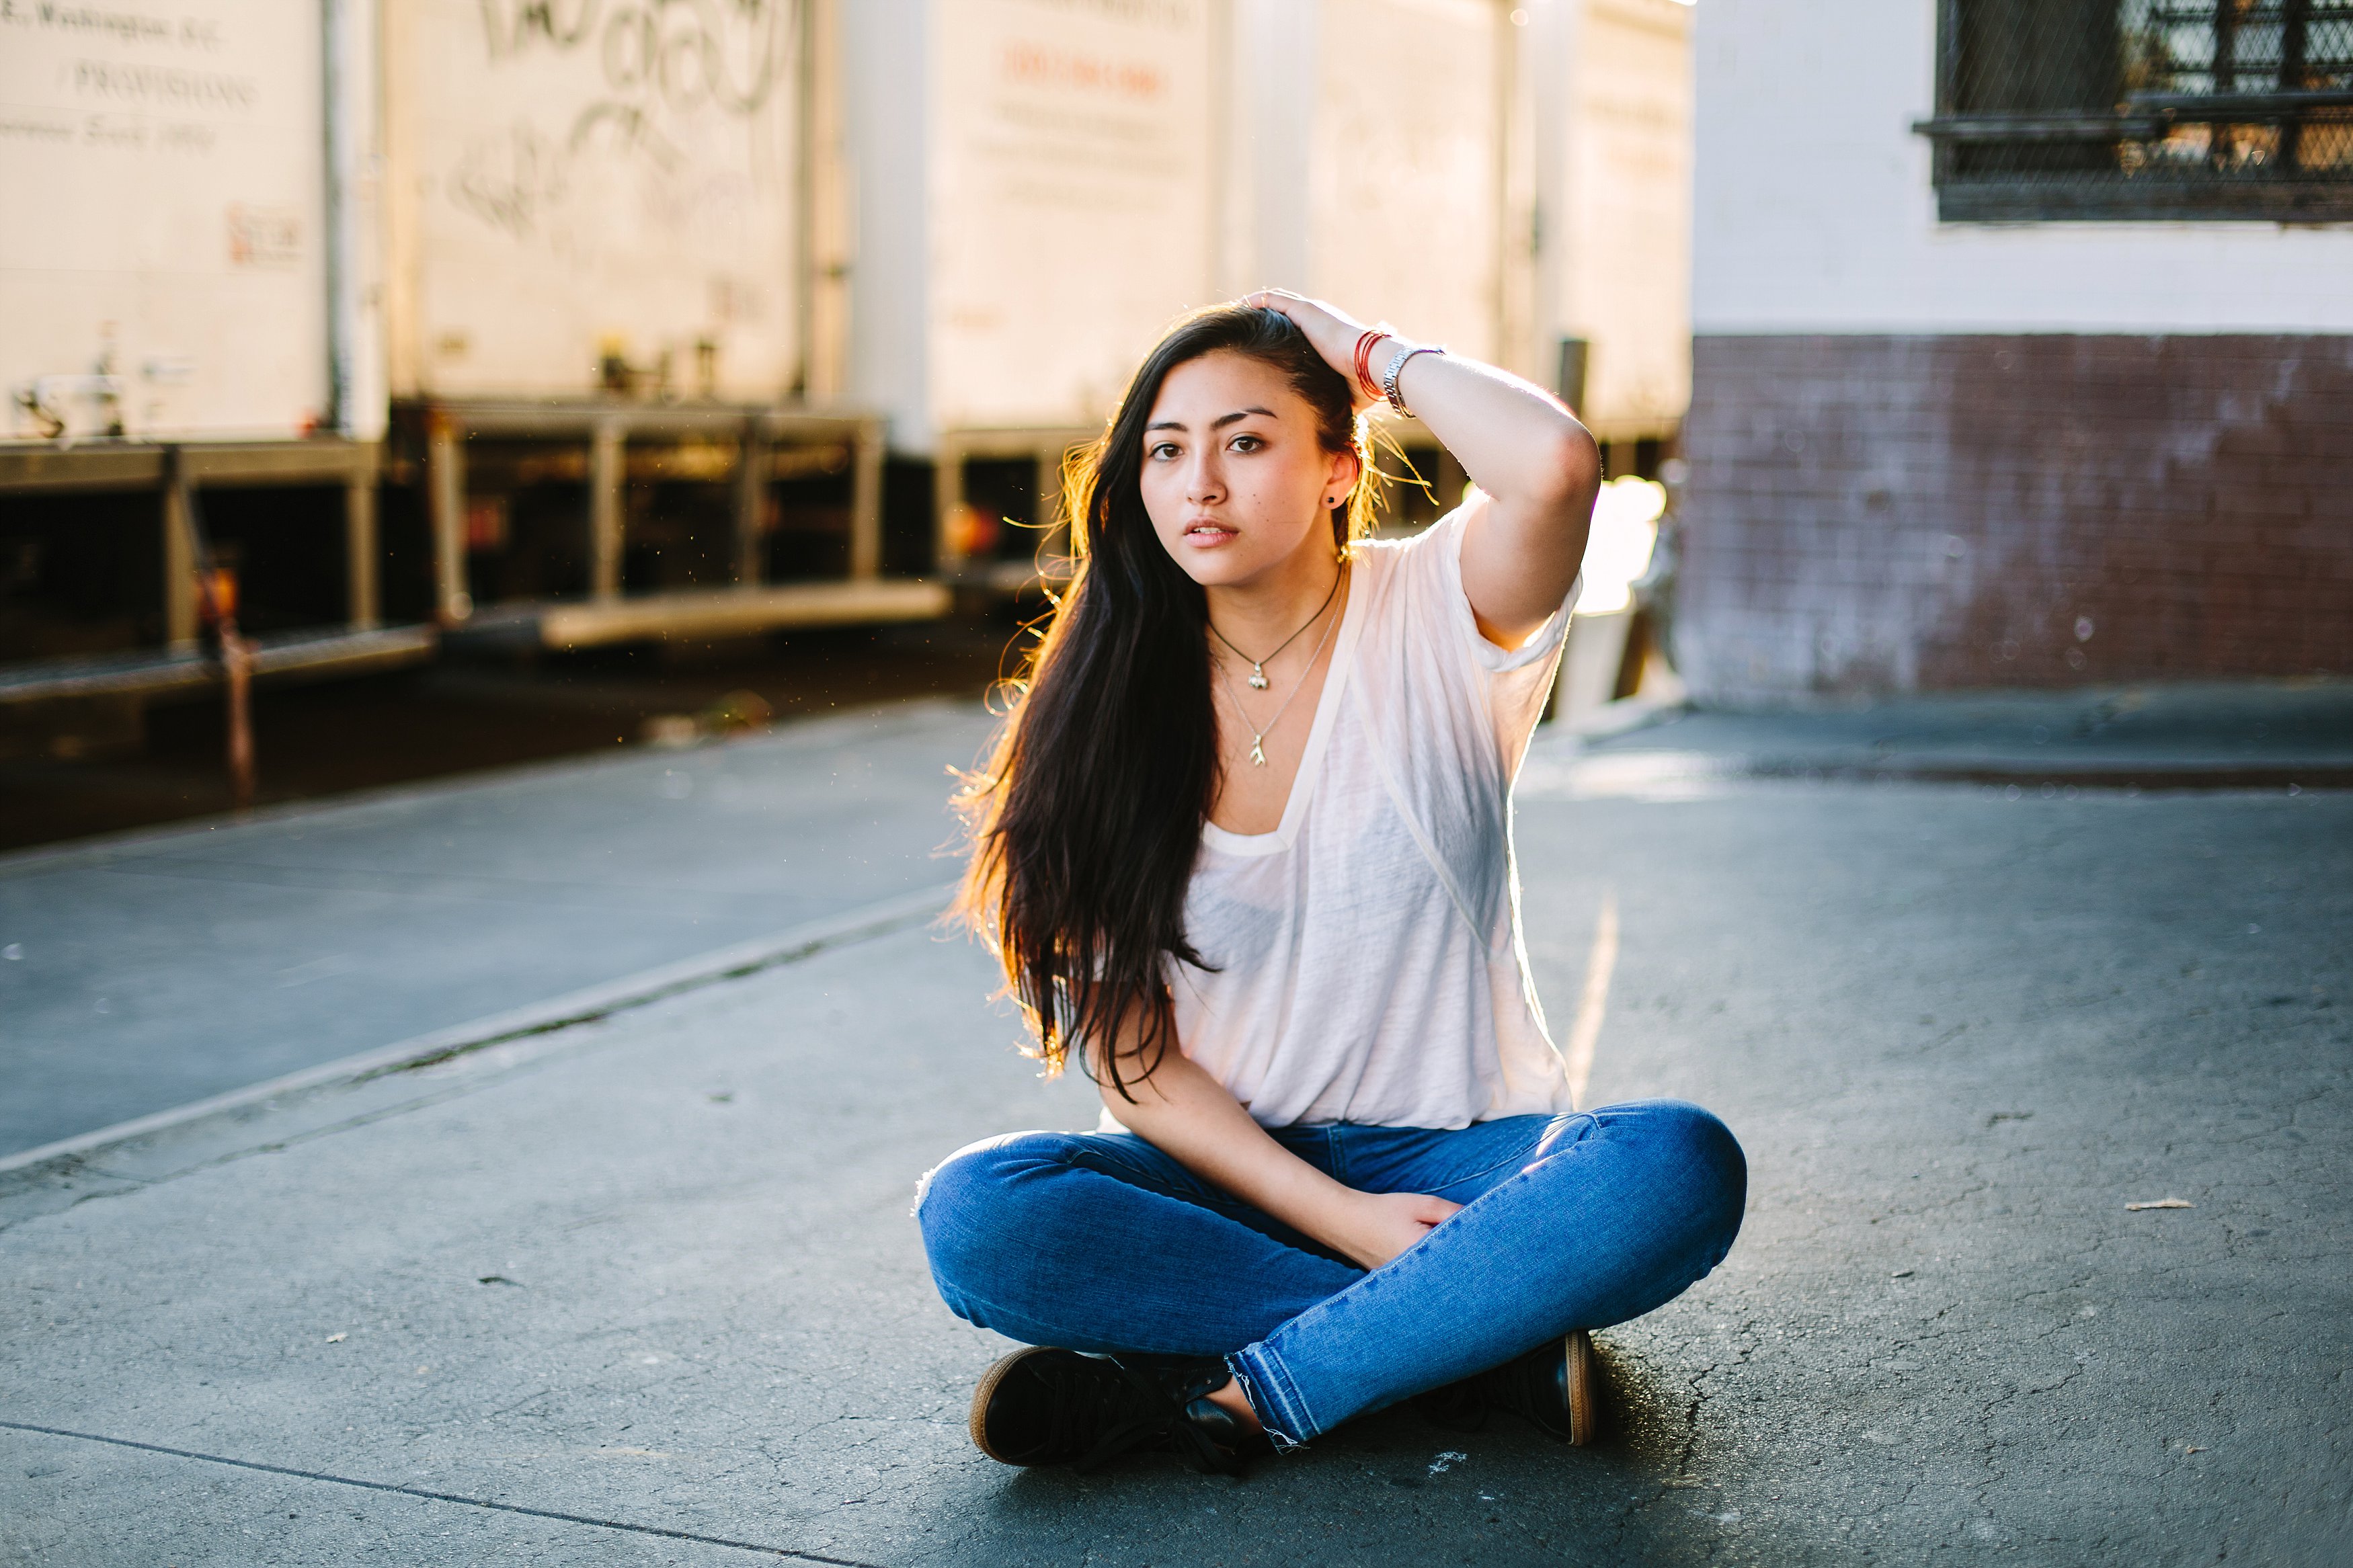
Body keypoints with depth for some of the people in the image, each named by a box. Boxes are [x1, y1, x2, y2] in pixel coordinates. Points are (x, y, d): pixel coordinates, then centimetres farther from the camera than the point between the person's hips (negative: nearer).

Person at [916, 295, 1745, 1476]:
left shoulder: (1435, 618, -5)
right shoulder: (1108, 711, 0)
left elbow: (1557, 467, -30)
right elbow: (1133, 1057, -4)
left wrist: (1376, 353, -11)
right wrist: (1345, 1220, -17)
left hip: (1452, 1152, -2)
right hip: (1226, 1167, 2)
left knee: (1680, 1166, -32)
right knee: (973, 1215, -28)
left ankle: (1234, 1394, -24)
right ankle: (1488, 1344, -21)